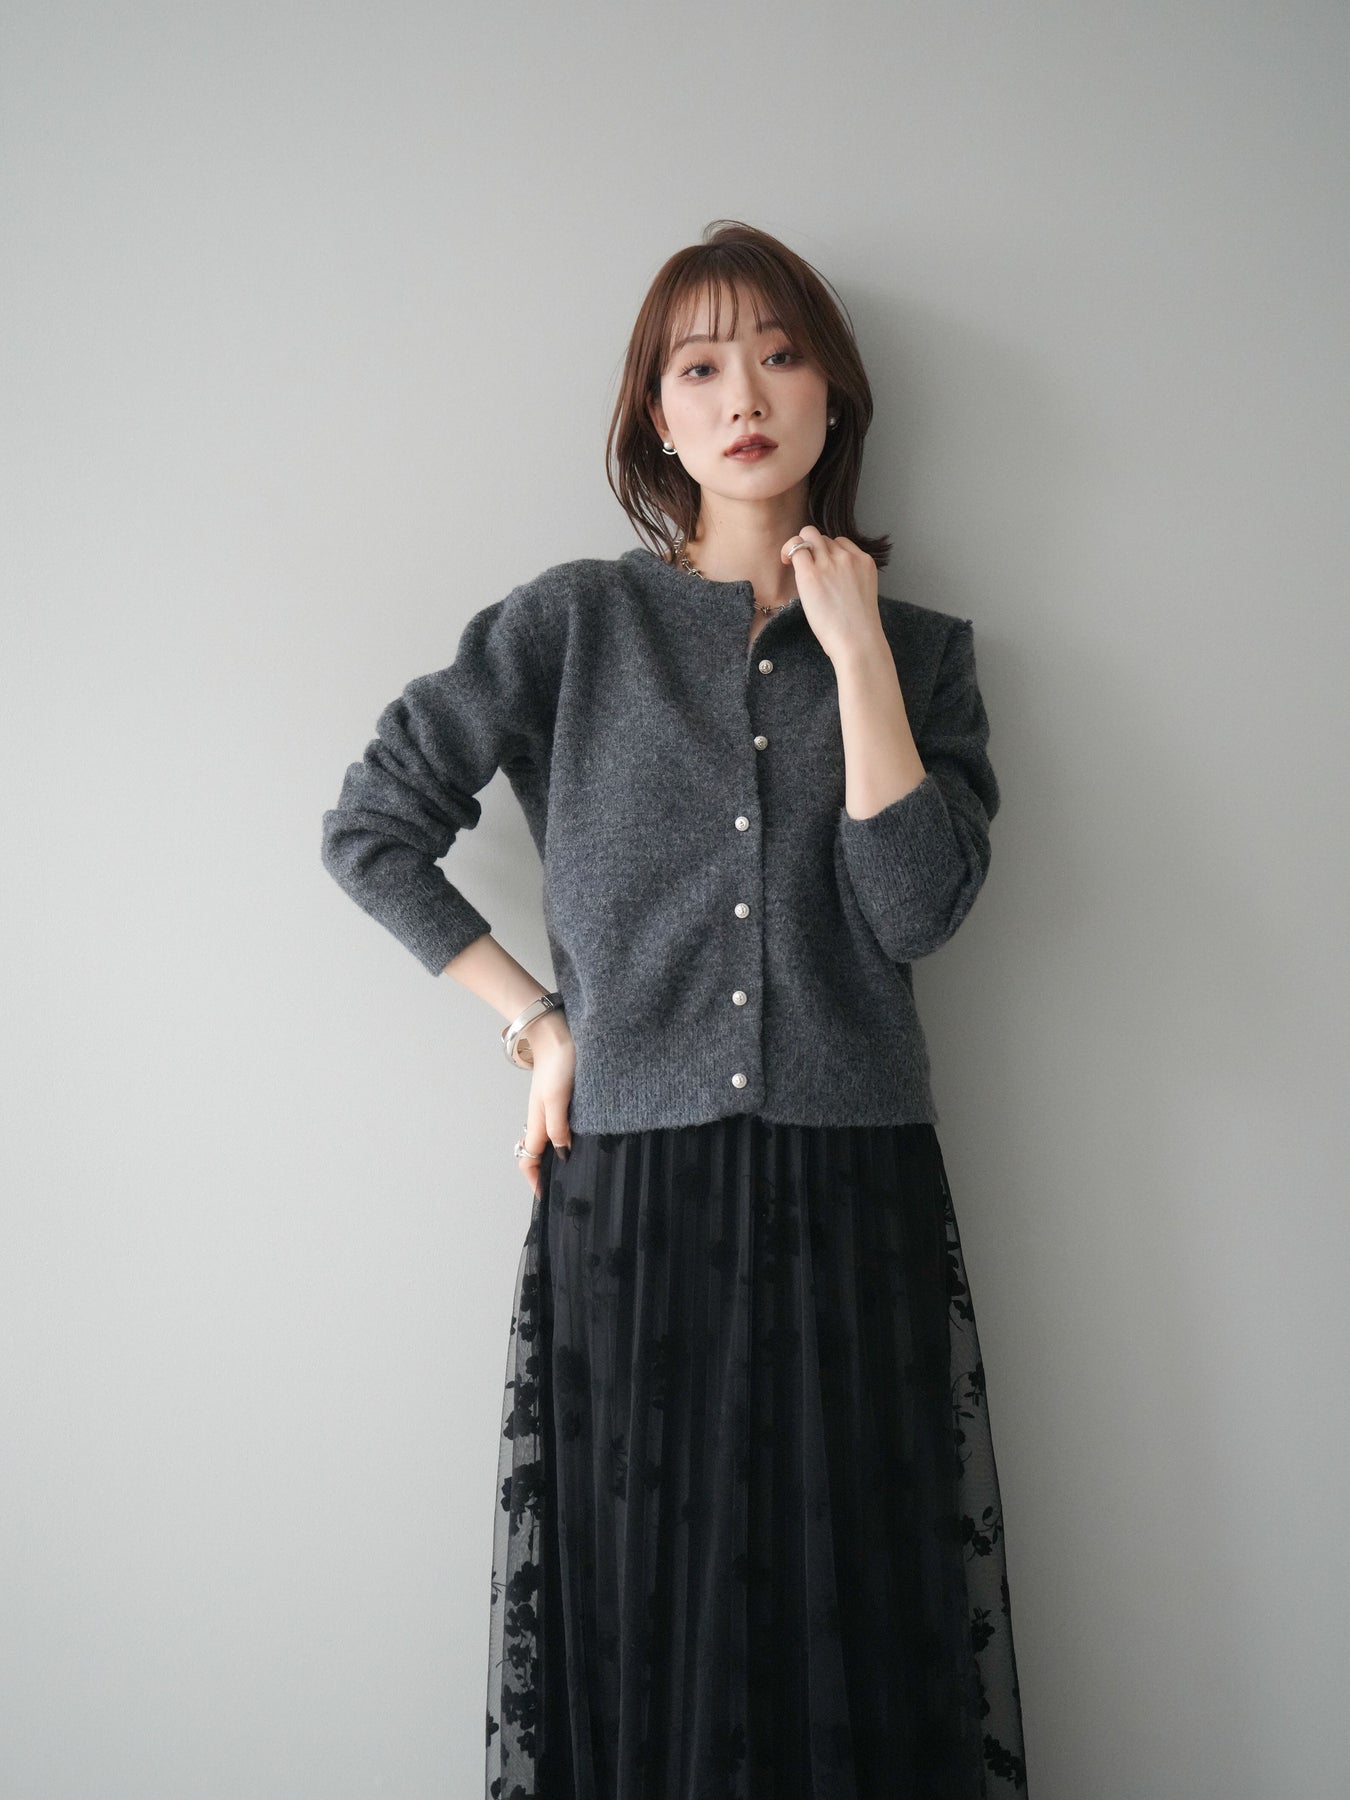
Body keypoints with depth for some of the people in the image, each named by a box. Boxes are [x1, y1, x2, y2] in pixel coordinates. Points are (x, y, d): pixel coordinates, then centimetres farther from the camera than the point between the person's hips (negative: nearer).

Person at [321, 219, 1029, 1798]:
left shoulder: (917, 648, 9)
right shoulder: (575, 623, 5)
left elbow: (916, 910, -6)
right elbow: (370, 827, 6)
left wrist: (856, 649, -6)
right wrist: (535, 1022, 1)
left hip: (853, 1193, 1)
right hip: (630, 1190, -1)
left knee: (861, 1631, 5)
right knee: (642, 1629, 7)